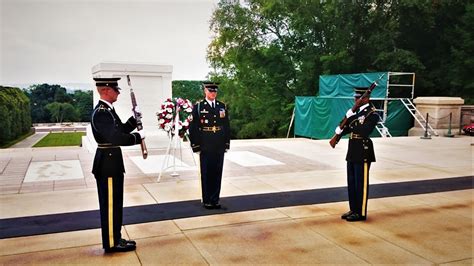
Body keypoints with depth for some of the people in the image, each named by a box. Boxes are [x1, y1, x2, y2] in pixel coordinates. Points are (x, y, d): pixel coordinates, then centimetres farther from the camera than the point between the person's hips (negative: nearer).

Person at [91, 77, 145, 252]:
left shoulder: (108, 109, 11)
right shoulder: (101, 112, -21)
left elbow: (121, 130, 17)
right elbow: (116, 138, -30)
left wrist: (135, 119, 5)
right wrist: (138, 136, -19)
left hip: (111, 162, 10)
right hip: (107, 163, -10)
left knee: (114, 203, 17)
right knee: (110, 204, 1)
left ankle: (115, 239, 29)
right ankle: (111, 243, 14)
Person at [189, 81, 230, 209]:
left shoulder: (222, 106, 9)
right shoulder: (198, 107, -2)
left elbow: (227, 127, 11)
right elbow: (193, 128, -4)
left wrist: (227, 144, 7)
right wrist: (196, 146, -8)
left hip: (219, 147, 3)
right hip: (205, 148, -3)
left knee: (217, 173, 8)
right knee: (206, 174, 5)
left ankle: (215, 199, 18)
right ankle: (207, 200, 15)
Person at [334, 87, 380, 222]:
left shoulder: (372, 114, -13)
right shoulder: (356, 111, 12)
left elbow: (365, 132, -26)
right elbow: (349, 128, 16)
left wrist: (352, 118, -24)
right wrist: (340, 130, -3)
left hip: (363, 153, -8)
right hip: (352, 151, 8)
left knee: (361, 184, 1)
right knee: (351, 183, 14)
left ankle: (361, 213, 12)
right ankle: (353, 209, 26)